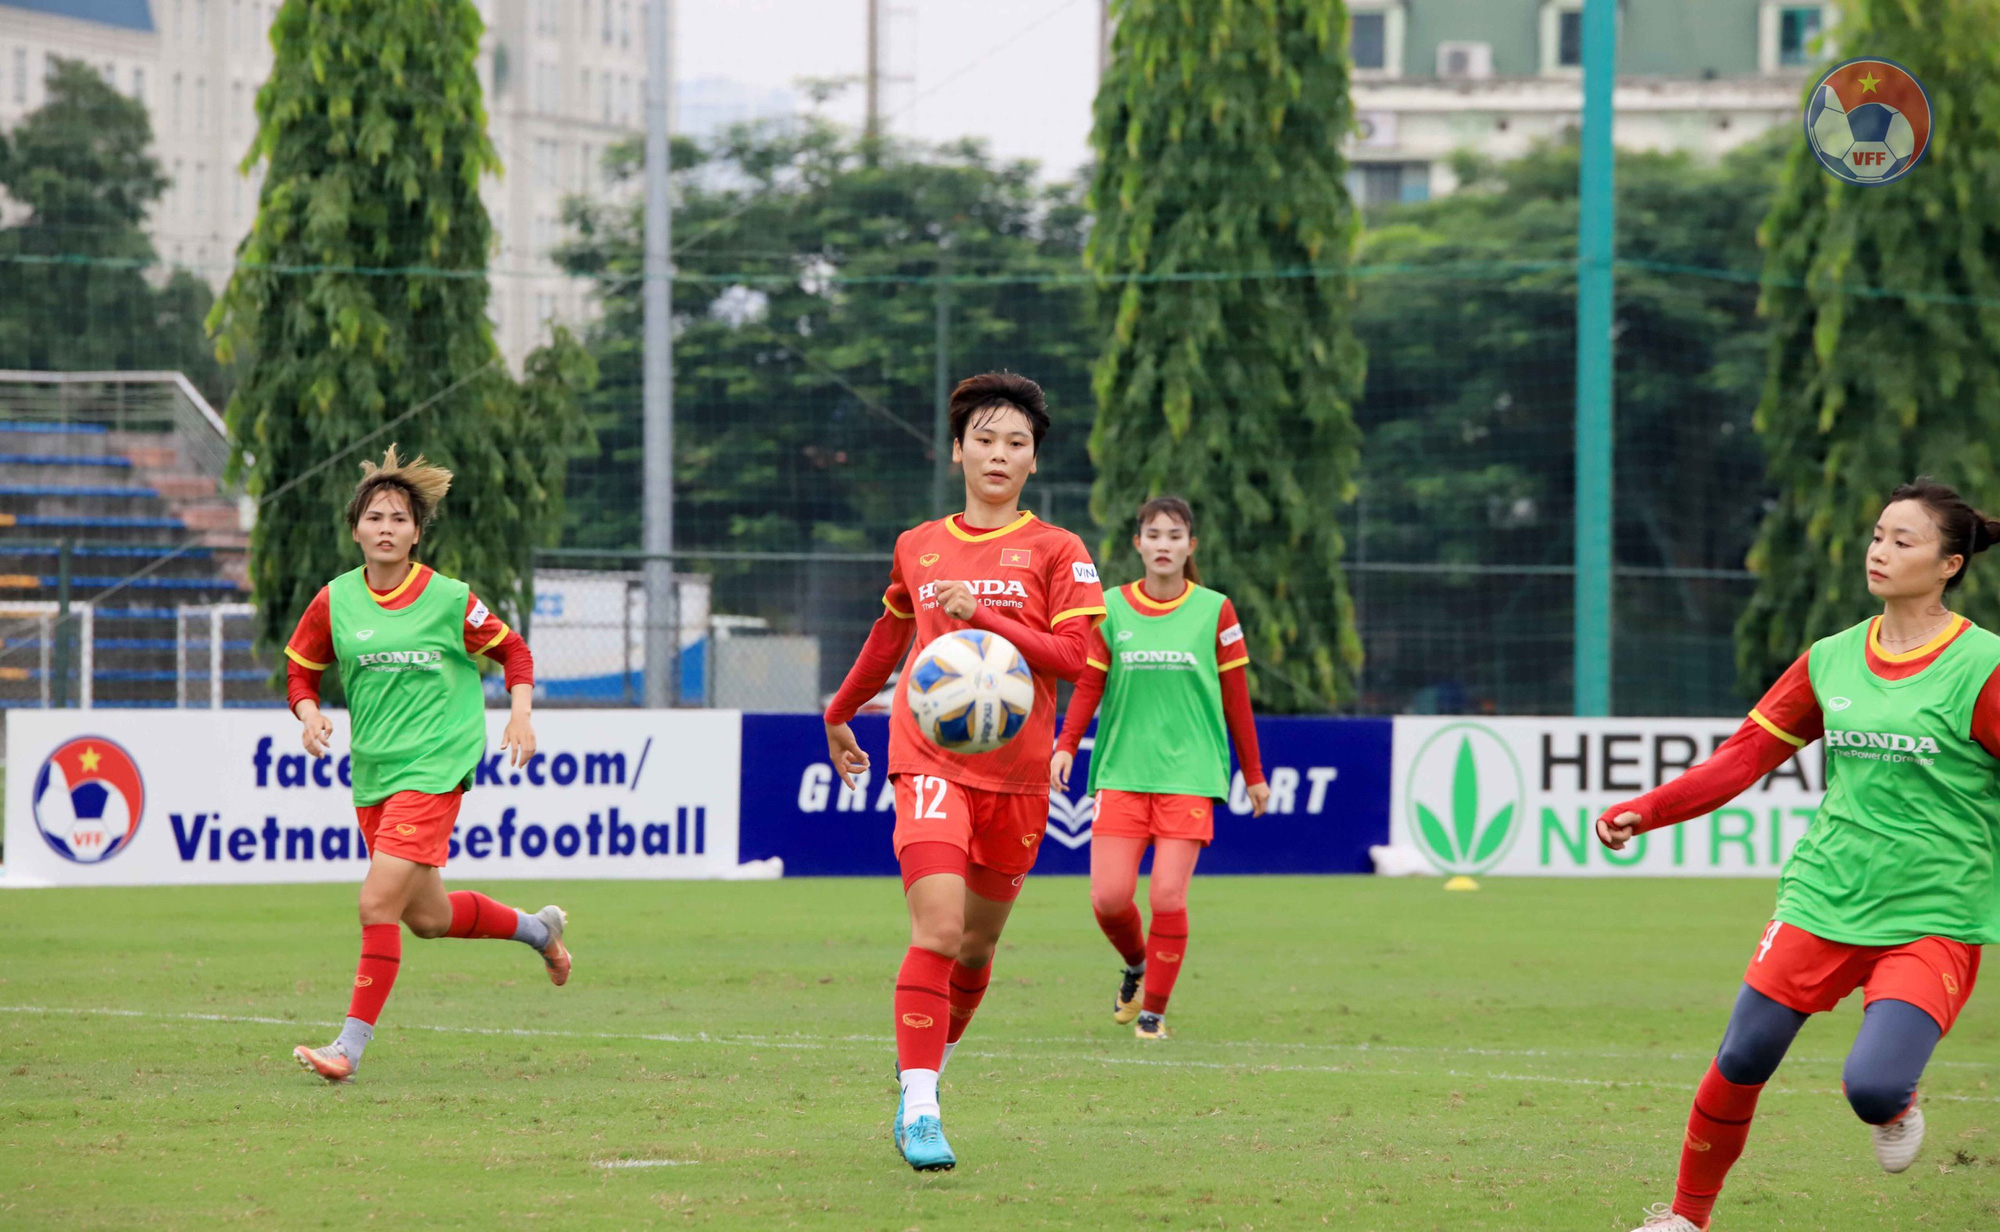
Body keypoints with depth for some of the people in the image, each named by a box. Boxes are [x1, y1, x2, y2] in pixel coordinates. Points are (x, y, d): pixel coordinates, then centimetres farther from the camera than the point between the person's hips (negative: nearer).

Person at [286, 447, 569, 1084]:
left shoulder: (448, 599, -7)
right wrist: (310, 713, -6)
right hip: (373, 772, 5)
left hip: (434, 768, -5)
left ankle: (352, 1044, -11)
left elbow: (512, 649, 7)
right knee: (427, 917, 14)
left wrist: (521, 713, -6)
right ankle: (537, 927, 41)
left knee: (378, 902, -17)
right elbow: (301, 667, 13)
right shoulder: (334, 600, 1)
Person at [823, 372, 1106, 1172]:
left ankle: (925, 1069, 35)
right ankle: (918, 1108, -19)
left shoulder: (1055, 551, 2)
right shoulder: (917, 549, 11)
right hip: (929, 761, -1)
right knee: (938, 930, -18)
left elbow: (1075, 656, -9)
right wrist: (839, 714, 38)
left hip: (1016, 768, 1)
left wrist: (985, 616, -18)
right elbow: (888, 640, 27)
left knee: (977, 942, 10)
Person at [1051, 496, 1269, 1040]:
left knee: (1168, 896, -12)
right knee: (1109, 897, -7)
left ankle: (1154, 1009, 5)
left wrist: (1253, 774, 13)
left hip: (1189, 775, -1)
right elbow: (1088, 684, 7)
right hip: (1121, 775, 1)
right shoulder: (1112, 609, 6)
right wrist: (1066, 746, -9)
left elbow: (1236, 699, 9)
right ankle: (1135, 964, 26)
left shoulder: (1215, 611, 3)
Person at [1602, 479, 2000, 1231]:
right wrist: (1642, 812, 3)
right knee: (1740, 1064, 1)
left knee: (1872, 1087, -22)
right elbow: (1747, 754, 11)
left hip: (1932, 921, -4)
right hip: (1823, 901, 4)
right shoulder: (1831, 661, 7)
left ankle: (1898, 1108, 15)